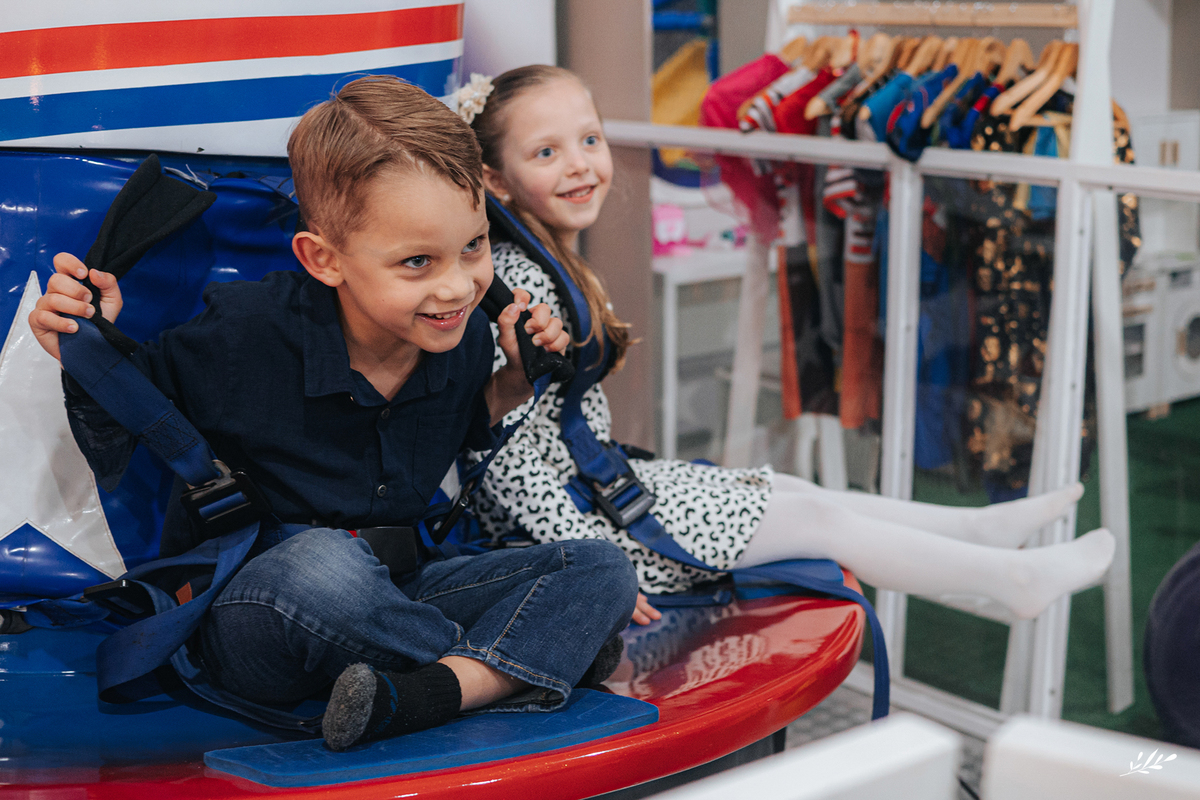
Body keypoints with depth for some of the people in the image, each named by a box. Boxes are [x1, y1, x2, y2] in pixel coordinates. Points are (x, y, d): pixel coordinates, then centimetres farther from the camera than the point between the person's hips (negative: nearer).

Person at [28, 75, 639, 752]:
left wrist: (514, 384, 0)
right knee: (322, 561, -41)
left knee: (603, 570, -10)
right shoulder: (243, 333, -19)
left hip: (389, 595, 5)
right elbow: (115, 448, -4)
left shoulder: (465, 337, -5)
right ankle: (518, 659, -16)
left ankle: (435, 690, -33)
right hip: (244, 611, -5)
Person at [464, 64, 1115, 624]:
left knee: (793, 489, 16)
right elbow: (506, 456, -27)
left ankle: (980, 526, 31)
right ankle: (1014, 577, 11)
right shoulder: (522, 284, -24)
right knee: (815, 520, -2)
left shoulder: (556, 265, 9)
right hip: (563, 520, -10)